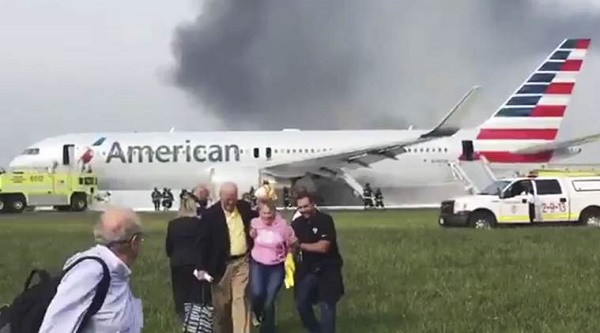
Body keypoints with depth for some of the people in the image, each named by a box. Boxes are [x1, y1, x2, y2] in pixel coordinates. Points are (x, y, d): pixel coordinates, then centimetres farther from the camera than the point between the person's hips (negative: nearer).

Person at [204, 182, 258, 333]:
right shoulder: (211, 214, -10)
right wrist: (208, 266, -14)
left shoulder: (244, 207, 3)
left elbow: (254, 220, 25)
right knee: (222, 302, 10)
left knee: (240, 299, -1)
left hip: (242, 261, 2)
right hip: (222, 264, -2)